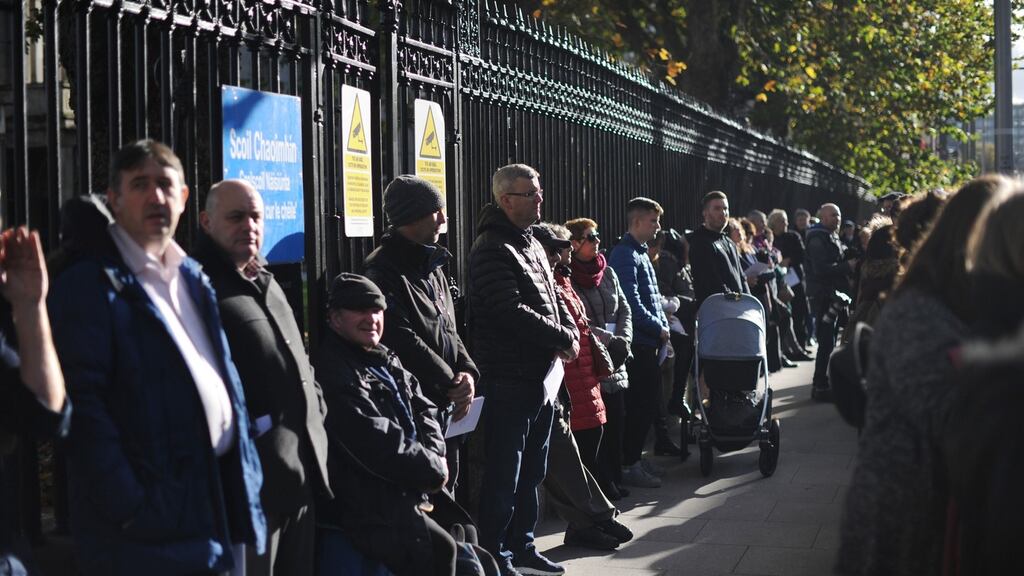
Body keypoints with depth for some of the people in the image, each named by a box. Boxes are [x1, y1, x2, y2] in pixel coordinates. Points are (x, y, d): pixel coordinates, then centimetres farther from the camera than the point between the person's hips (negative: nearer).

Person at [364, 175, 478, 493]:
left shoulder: (432, 267, 16)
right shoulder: (384, 272, -13)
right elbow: (404, 342, -19)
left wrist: (467, 371, -2)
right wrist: (452, 384, -14)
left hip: (448, 409, 9)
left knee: (446, 488, 15)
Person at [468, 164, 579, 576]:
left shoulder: (532, 245, 15)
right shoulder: (493, 249, -15)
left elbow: (554, 299, 18)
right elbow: (513, 311, -23)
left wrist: (570, 333, -2)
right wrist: (563, 338, -14)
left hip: (541, 378, 9)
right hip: (509, 382, -9)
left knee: (531, 472, 18)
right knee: (504, 476, -2)